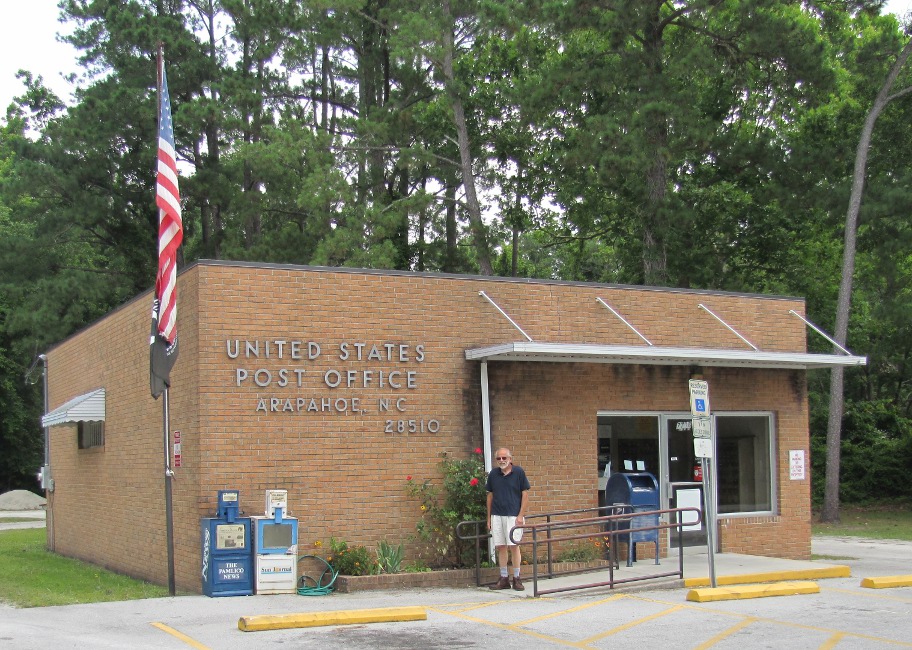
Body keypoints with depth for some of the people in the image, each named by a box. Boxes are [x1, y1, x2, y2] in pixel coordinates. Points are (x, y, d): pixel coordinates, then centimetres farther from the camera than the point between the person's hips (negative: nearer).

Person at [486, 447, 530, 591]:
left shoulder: (518, 472, -3)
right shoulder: (493, 474, 7)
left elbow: (525, 494, -2)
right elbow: (490, 496, 13)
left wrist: (521, 515, -9)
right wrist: (488, 518, 10)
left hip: (513, 515, -4)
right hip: (496, 515, 4)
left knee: (513, 545, -6)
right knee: (500, 547, 6)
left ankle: (516, 579, 4)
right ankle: (504, 579, 13)